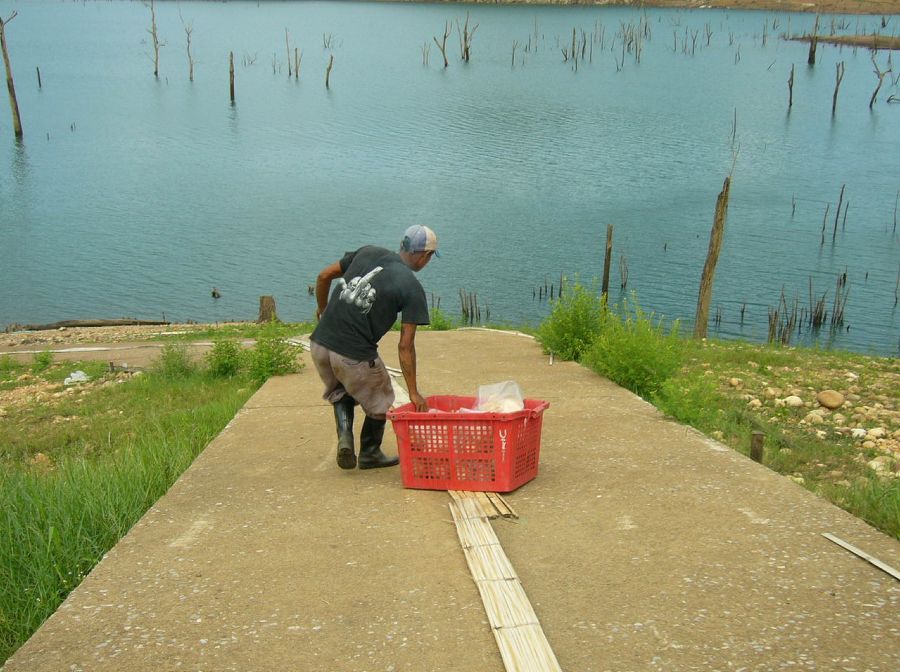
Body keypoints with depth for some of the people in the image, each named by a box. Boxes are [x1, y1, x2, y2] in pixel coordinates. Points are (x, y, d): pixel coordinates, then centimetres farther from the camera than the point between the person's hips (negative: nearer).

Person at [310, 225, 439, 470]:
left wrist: (322, 308, 31)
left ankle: (344, 437, 11)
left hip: (320, 343, 5)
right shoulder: (412, 289, -5)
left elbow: (323, 276, 13)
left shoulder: (368, 252, 9)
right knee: (379, 402, 22)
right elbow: (405, 346, -7)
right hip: (355, 356, -5)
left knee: (340, 392, 32)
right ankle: (370, 454, 36)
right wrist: (413, 392, 0)